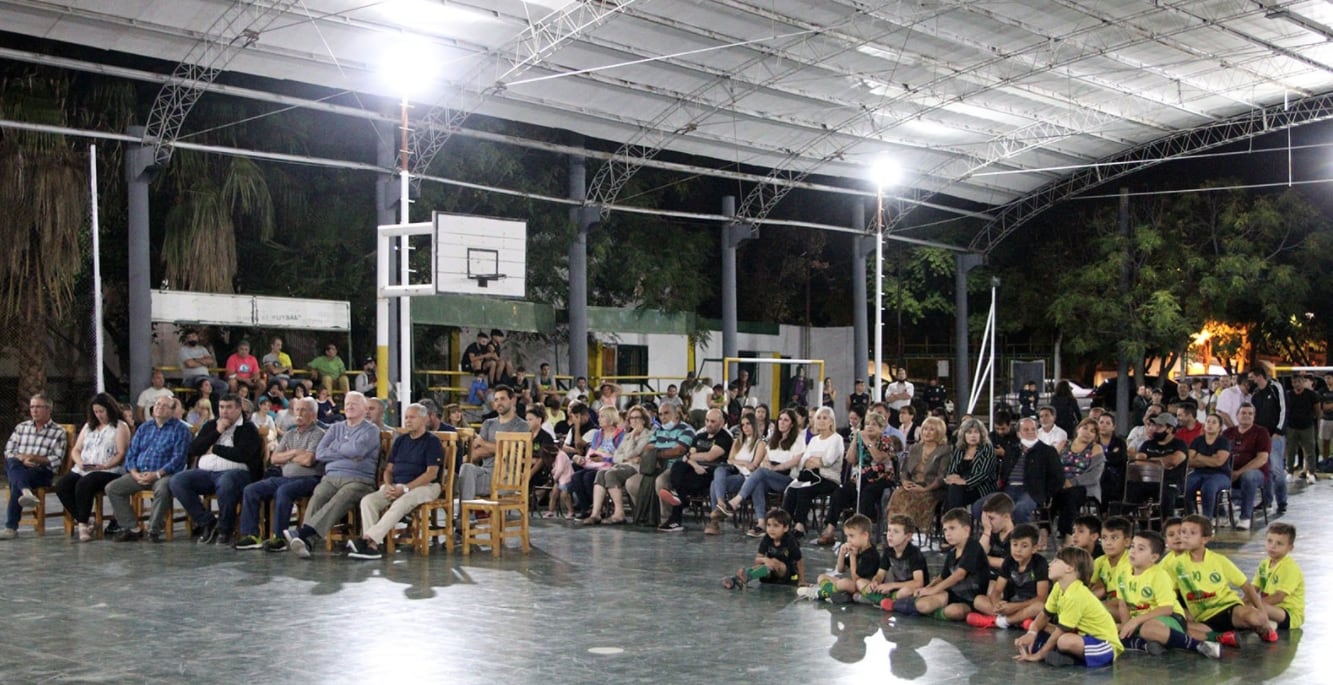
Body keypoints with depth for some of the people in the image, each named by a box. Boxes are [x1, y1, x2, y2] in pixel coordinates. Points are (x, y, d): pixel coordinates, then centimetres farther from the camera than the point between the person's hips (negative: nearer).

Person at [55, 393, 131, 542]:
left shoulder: (120, 427, 7)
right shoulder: (88, 426, 25)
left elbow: (121, 454, -4)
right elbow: (75, 450, 20)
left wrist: (105, 465, -19)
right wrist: (80, 462, -3)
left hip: (108, 471, -6)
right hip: (83, 470, 6)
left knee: (83, 485, -34)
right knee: (61, 485, -21)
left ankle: (83, 524, -23)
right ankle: (80, 520, -15)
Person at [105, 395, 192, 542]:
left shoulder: (180, 429, 4)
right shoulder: (144, 428, 20)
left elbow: (178, 458, -7)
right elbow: (131, 454, 15)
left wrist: (157, 474, -17)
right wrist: (135, 473, -5)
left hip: (164, 474, -6)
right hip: (139, 474, 6)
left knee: (162, 489, -38)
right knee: (111, 488, -12)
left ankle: (154, 530, -22)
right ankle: (132, 528, -9)